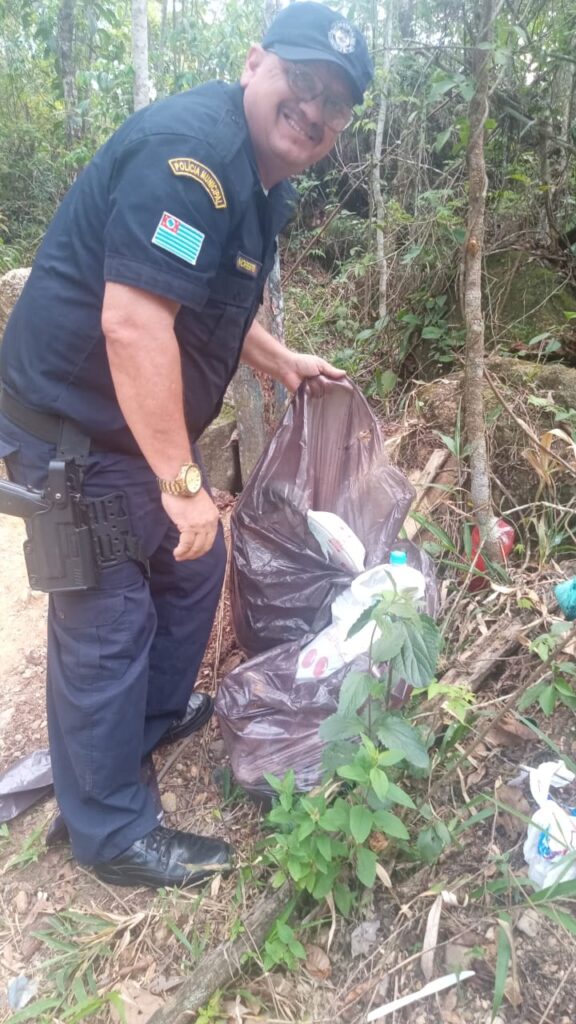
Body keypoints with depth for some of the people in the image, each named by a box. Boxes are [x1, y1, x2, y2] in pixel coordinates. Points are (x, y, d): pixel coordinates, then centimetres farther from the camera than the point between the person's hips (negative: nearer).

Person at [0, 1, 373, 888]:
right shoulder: (190, 149, -21)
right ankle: (113, 833, 19)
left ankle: (160, 711, 45)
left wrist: (283, 361, 30)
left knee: (193, 563, 21)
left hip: (137, 423, 10)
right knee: (107, 624, -1)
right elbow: (131, 323, -31)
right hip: (75, 428, -10)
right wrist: (182, 480, -26)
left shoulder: (259, 183, 12)